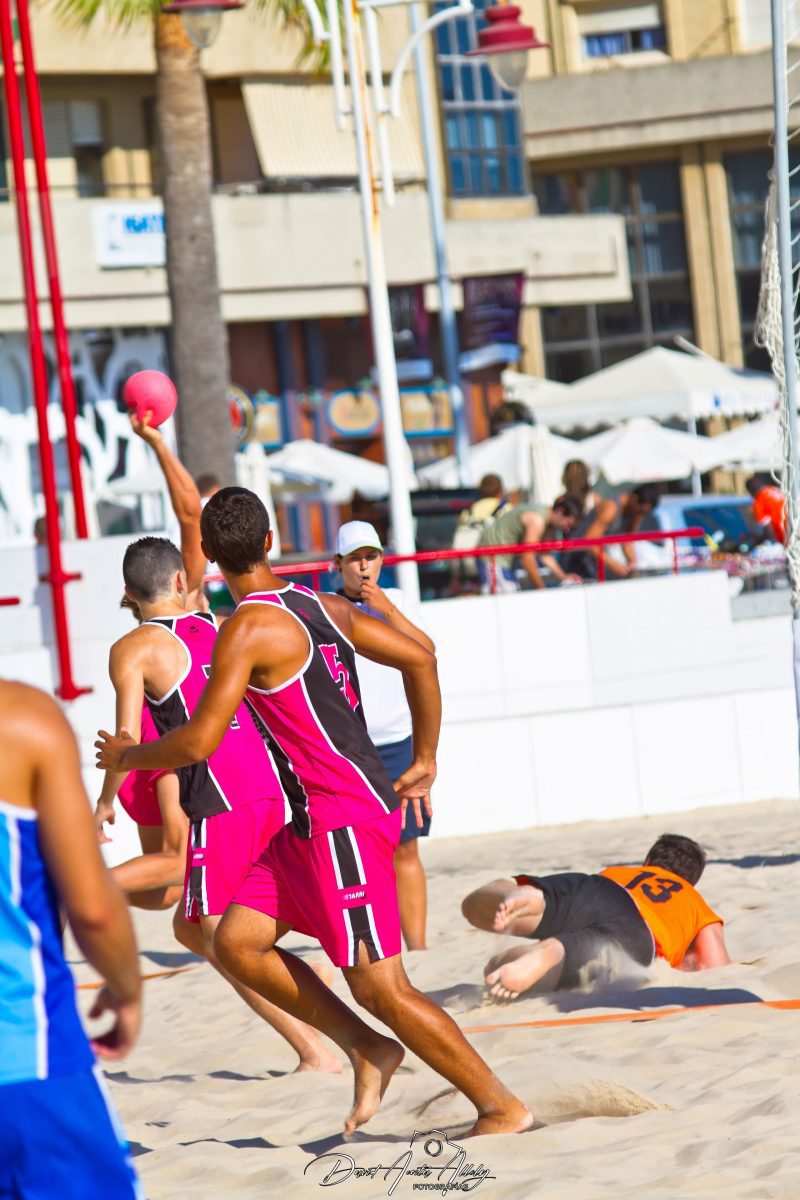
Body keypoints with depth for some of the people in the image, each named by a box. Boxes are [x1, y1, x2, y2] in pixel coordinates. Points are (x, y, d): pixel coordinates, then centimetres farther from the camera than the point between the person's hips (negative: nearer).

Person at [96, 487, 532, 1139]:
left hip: (346, 821, -9)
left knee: (380, 987, -5)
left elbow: (198, 741, -17)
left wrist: (127, 755, 3)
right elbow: (420, 658, 13)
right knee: (237, 940, 9)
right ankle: (369, 1049, 12)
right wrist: (425, 761, 20)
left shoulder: (248, 628, -15)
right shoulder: (323, 605, 10)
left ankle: (503, 1107, 2)